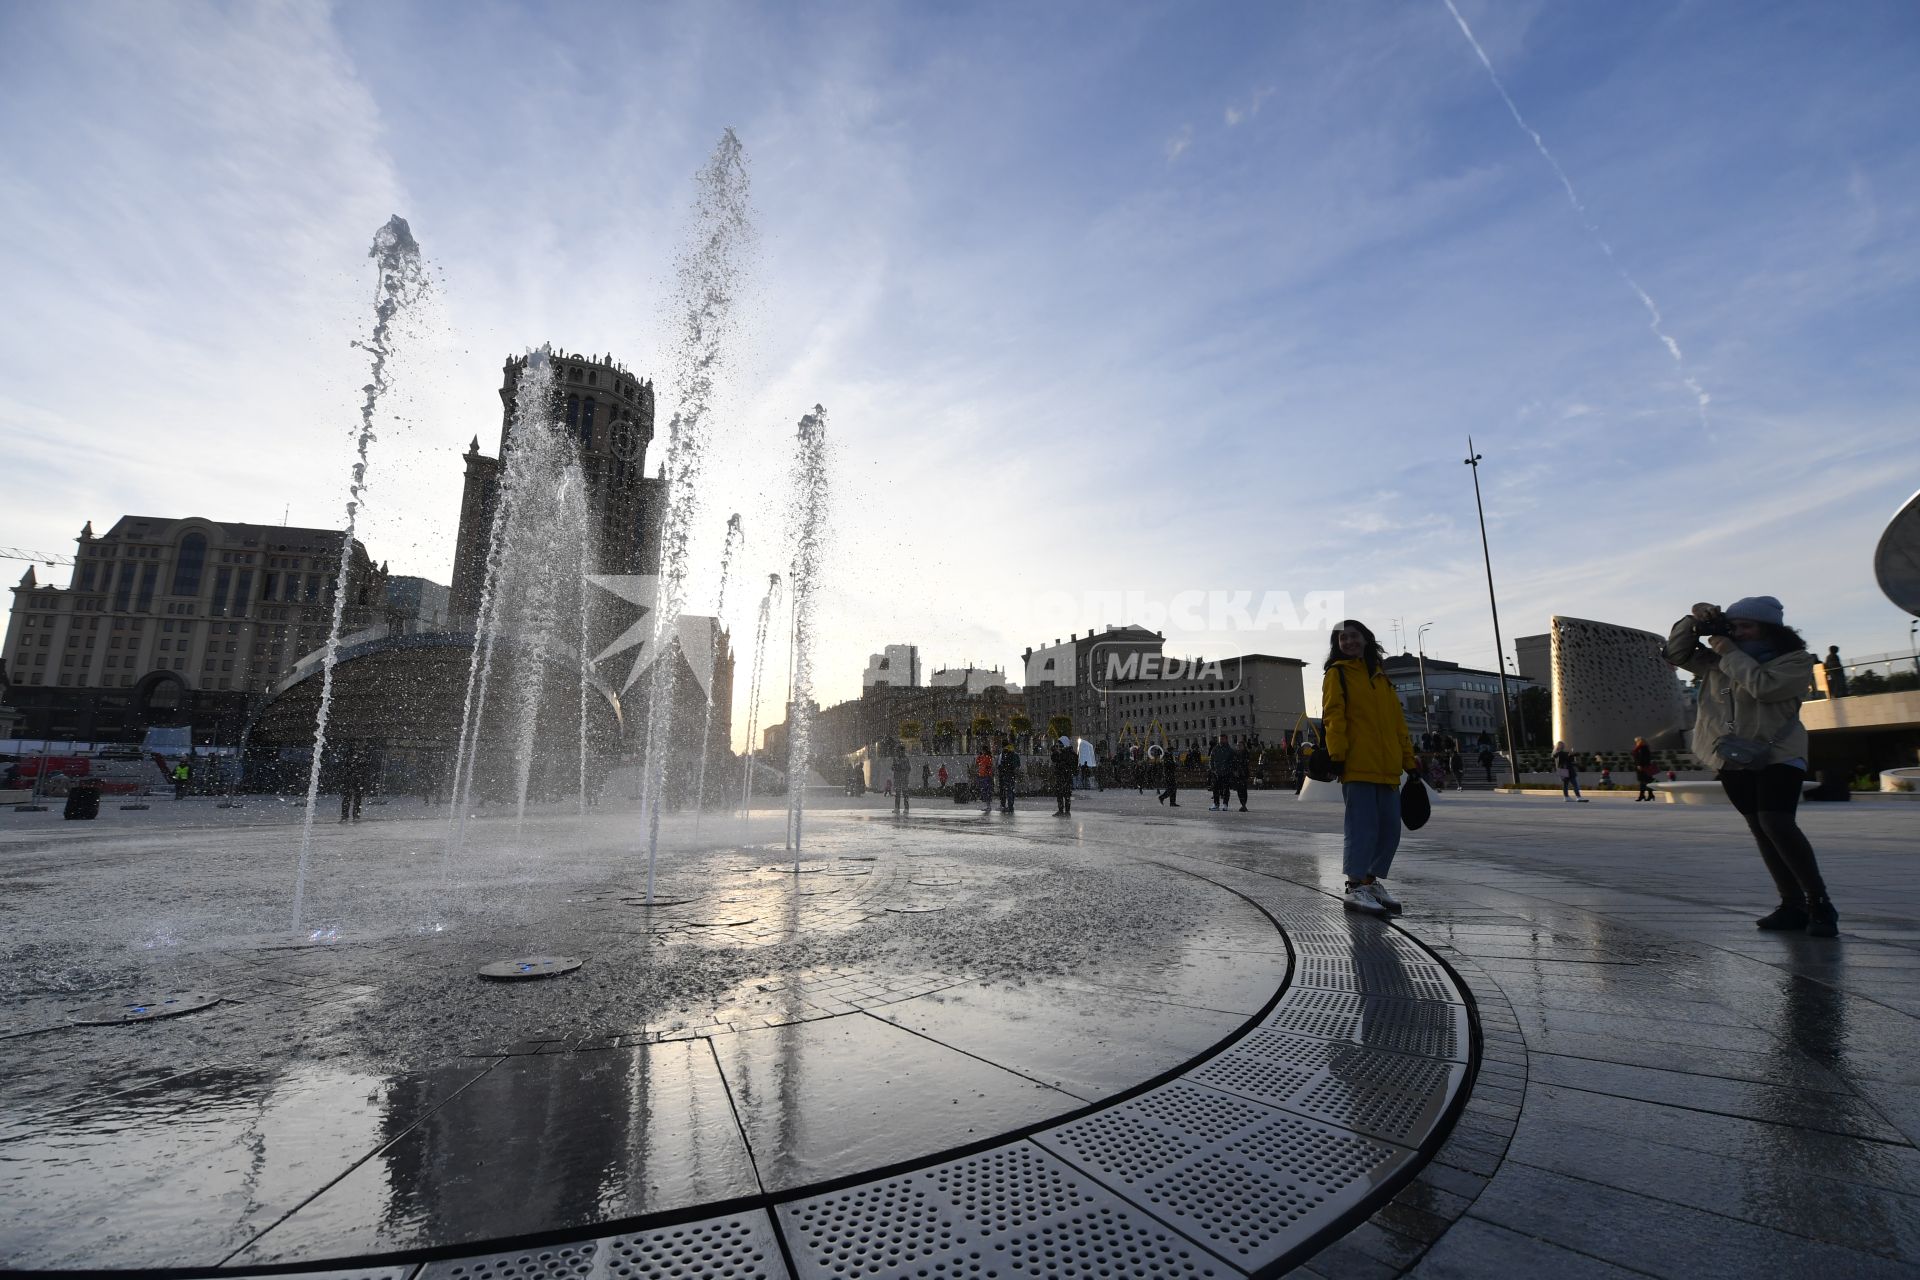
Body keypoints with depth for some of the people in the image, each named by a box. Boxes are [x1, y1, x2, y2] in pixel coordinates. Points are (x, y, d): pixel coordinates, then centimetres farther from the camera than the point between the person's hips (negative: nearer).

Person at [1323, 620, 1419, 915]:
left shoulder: (1381, 678, 21)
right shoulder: (1337, 673, 3)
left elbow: (1398, 721, 20)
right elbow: (1333, 716, -7)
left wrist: (1408, 760, 15)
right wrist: (1336, 754, -15)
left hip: (1387, 768, 6)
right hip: (1357, 766, -6)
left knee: (1389, 828, 9)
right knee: (1363, 827, -7)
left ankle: (1372, 881, 23)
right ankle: (1355, 888, 2)